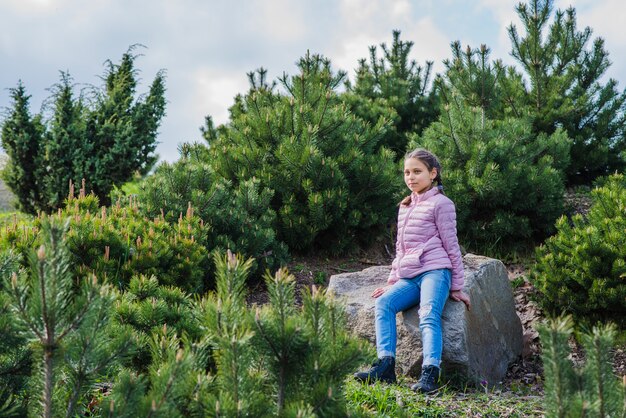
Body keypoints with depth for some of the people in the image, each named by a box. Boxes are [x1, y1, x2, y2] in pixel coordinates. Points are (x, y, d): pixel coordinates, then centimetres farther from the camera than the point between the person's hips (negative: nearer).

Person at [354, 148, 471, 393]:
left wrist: (457, 286, -1)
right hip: (409, 277, 6)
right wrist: (392, 282, 22)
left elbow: (451, 246, 1)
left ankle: (430, 374, -40)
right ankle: (385, 364, -27)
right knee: (383, 303, -19)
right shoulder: (404, 207, 24)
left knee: (428, 315, -29)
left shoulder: (440, 203, 2)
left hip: (435, 271, -6)